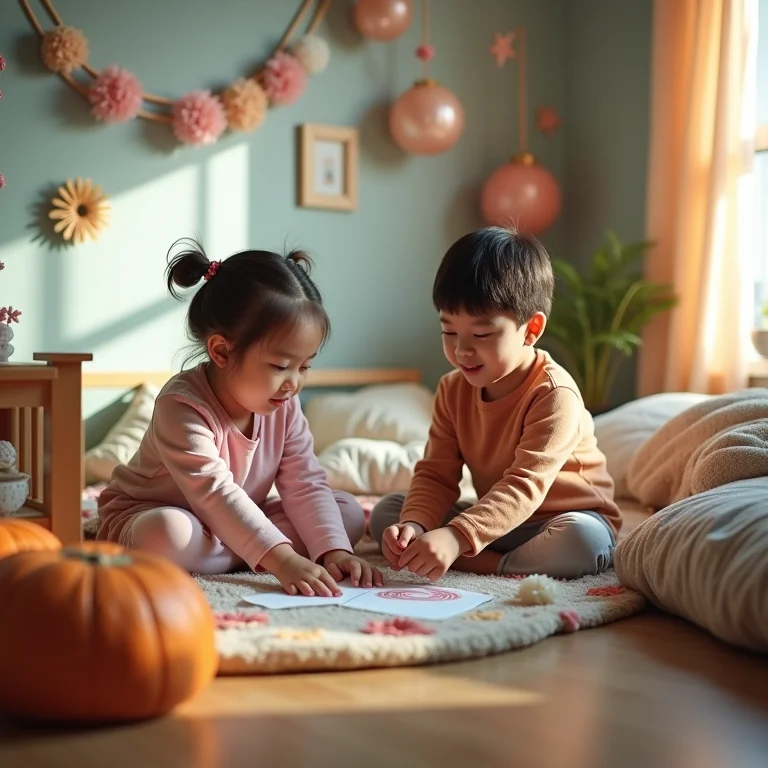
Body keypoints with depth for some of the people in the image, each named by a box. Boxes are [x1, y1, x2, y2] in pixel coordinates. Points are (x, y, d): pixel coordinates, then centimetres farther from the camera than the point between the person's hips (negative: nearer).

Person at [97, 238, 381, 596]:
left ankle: (241, 556, -14)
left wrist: (333, 551, -27)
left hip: (236, 522, 7)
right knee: (166, 533, -43)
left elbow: (305, 484, -11)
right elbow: (216, 495, -38)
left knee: (349, 513, -4)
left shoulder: (284, 406, -9)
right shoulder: (183, 406, -30)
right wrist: (280, 558, -46)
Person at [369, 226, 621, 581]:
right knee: (386, 511, -7)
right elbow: (435, 474, -7)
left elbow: (525, 487, -33)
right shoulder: (453, 390, -3)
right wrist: (415, 525, -29)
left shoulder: (554, 394, -24)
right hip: (493, 519, 6)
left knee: (583, 540, -40)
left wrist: (456, 537, -47)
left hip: (570, 517, -5)